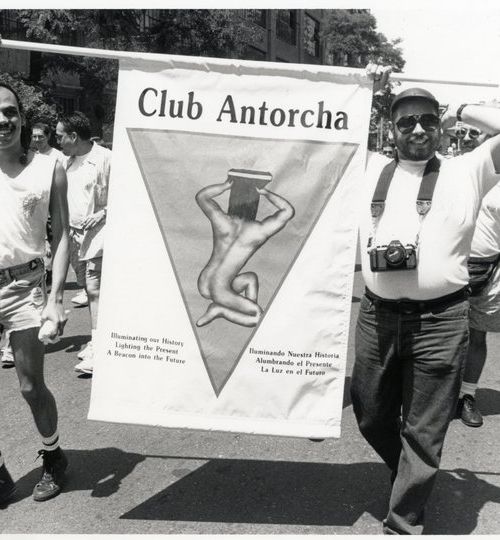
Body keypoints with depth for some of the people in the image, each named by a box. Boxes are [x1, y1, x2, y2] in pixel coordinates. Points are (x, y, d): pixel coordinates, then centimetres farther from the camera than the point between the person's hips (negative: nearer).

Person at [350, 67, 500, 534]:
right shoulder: (369, 169, 13)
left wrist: (461, 111, 6)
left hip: (440, 320, -3)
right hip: (377, 316, 3)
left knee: (424, 433, 5)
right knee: (371, 416, 18)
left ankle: (402, 525, 22)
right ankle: (407, 475, 46)